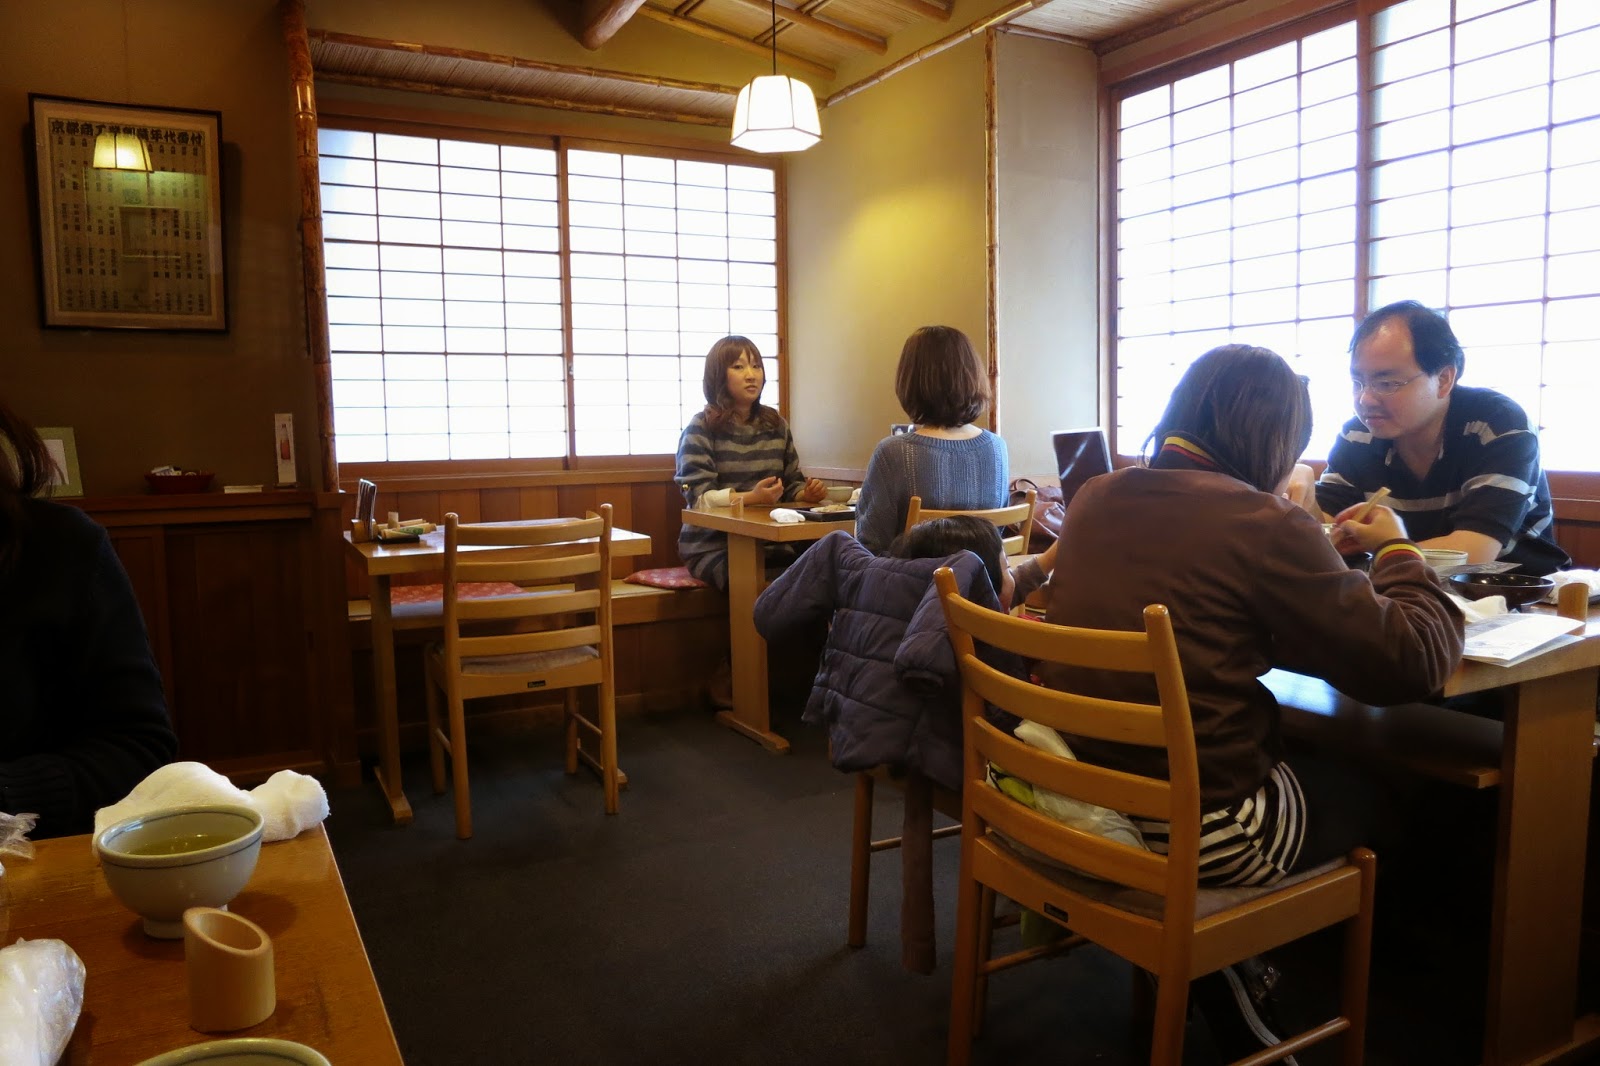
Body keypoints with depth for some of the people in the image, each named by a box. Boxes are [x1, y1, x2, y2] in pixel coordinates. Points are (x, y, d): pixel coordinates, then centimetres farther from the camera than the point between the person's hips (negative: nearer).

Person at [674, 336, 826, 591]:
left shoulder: (777, 425, 14)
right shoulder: (701, 428, -2)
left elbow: (792, 484, 17)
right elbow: (698, 496, -12)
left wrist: (807, 493, -7)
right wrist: (751, 497, -26)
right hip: (713, 547, -5)